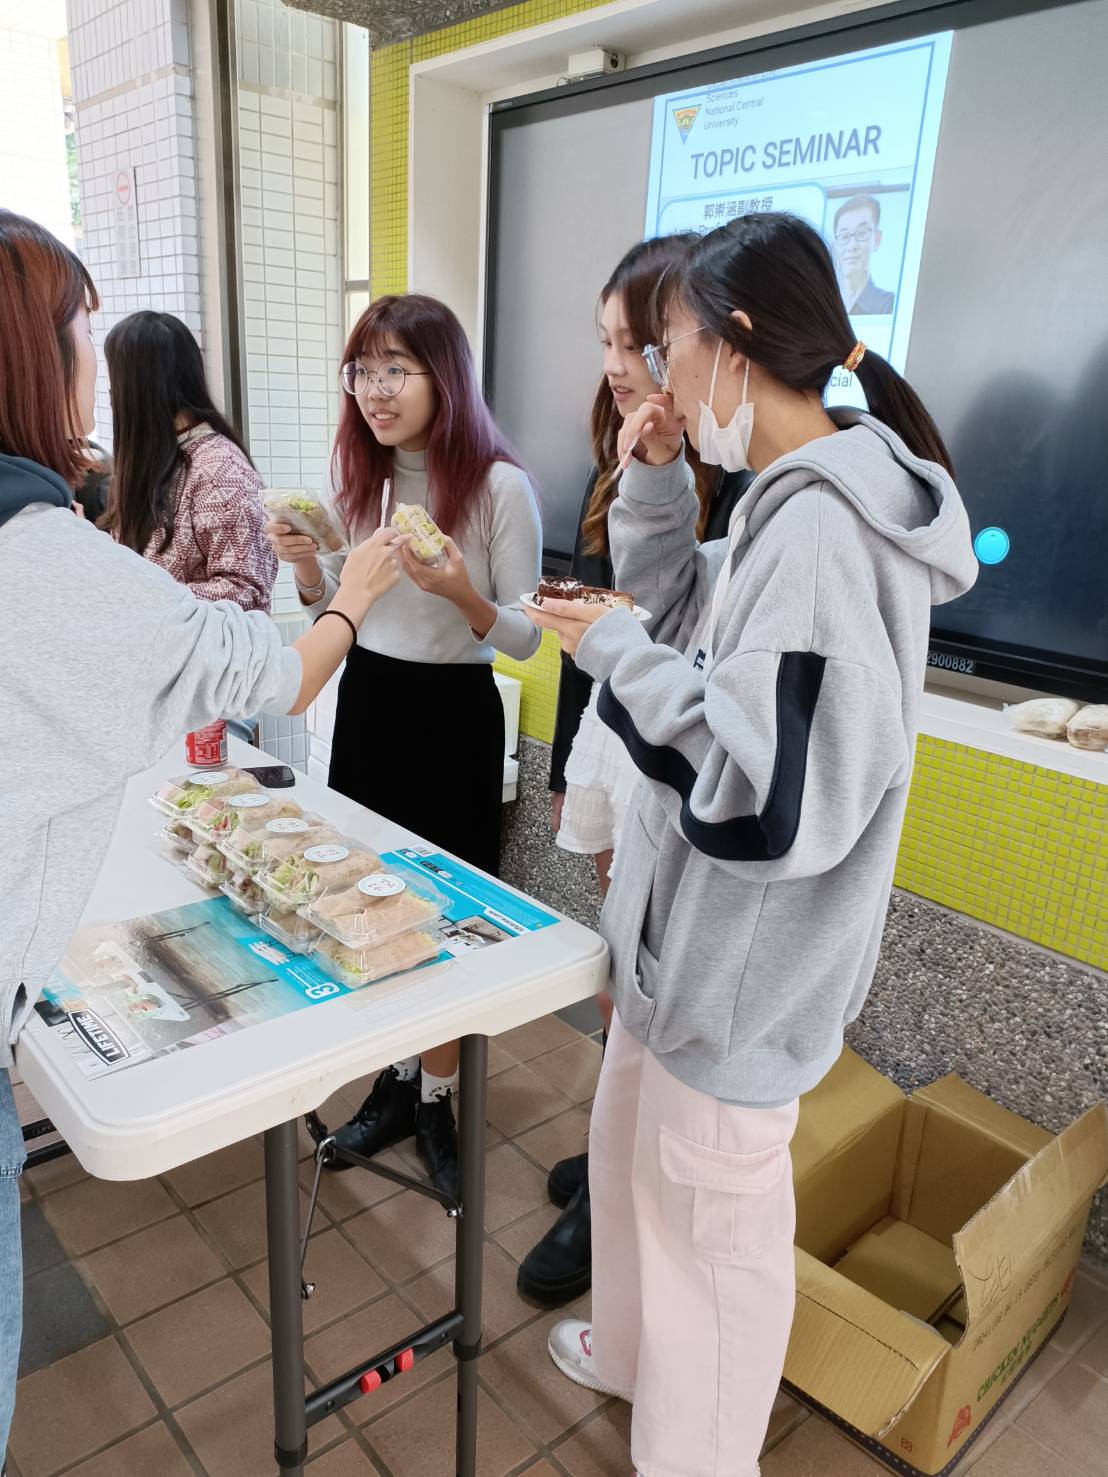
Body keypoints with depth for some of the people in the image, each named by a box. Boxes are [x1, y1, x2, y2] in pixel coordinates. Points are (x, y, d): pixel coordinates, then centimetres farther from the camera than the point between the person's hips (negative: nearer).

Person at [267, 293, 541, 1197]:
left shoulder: (501, 487, -14)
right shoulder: (357, 475, 3)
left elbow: (523, 640, -11)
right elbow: (337, 608, 12)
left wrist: (461, 593, -29)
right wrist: (308, 567, -8)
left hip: (455, 714, -5)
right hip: (366, 699, 5)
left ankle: (436, 1098, 29)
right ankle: (396, 1082, 35)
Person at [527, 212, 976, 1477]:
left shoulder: (824, 528, -27)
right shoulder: (791, 503, 4)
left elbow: (779, 799, -31)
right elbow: (688, 620, 16)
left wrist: (617, 655, -22)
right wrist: (651, 487, 2)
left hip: (743, 963, -10)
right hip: (688, 931, 10)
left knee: (713, 1210, 13)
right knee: (631, 1145, 28)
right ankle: (633, 1350, 55)